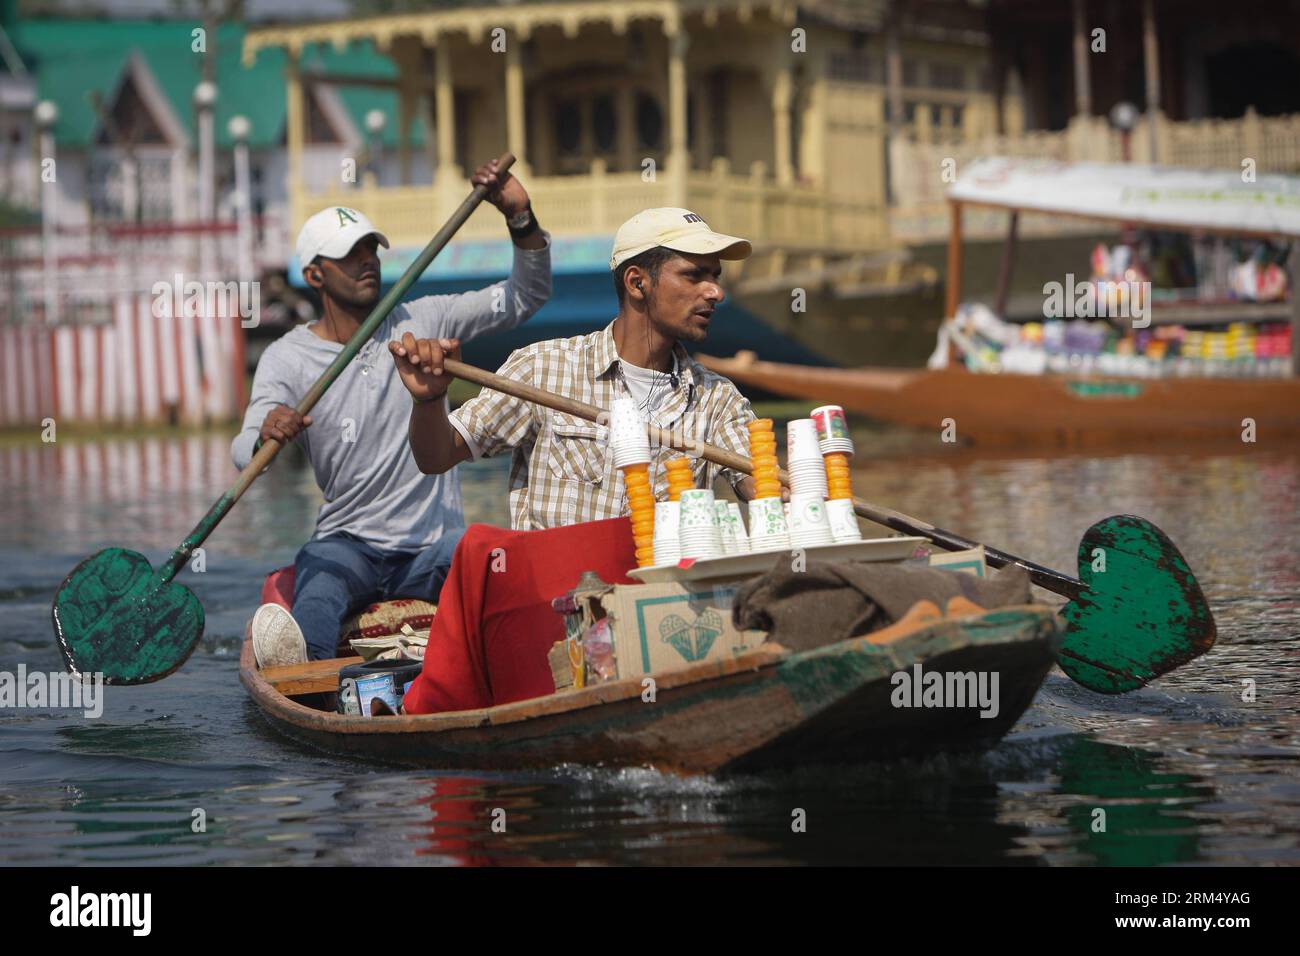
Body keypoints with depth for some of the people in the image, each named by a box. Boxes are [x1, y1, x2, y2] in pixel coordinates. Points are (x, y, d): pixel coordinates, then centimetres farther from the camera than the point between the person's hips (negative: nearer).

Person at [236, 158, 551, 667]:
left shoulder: (421, 321, 10)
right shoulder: (287, 358, 2)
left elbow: (526, 296, 11)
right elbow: (244, 451, -13)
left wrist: (521, 217, -7)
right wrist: (266, 435, -39)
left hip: (435, 544, 3)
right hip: (348, 543, -2)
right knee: (319, 572, -38)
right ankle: (300, 659, -69)